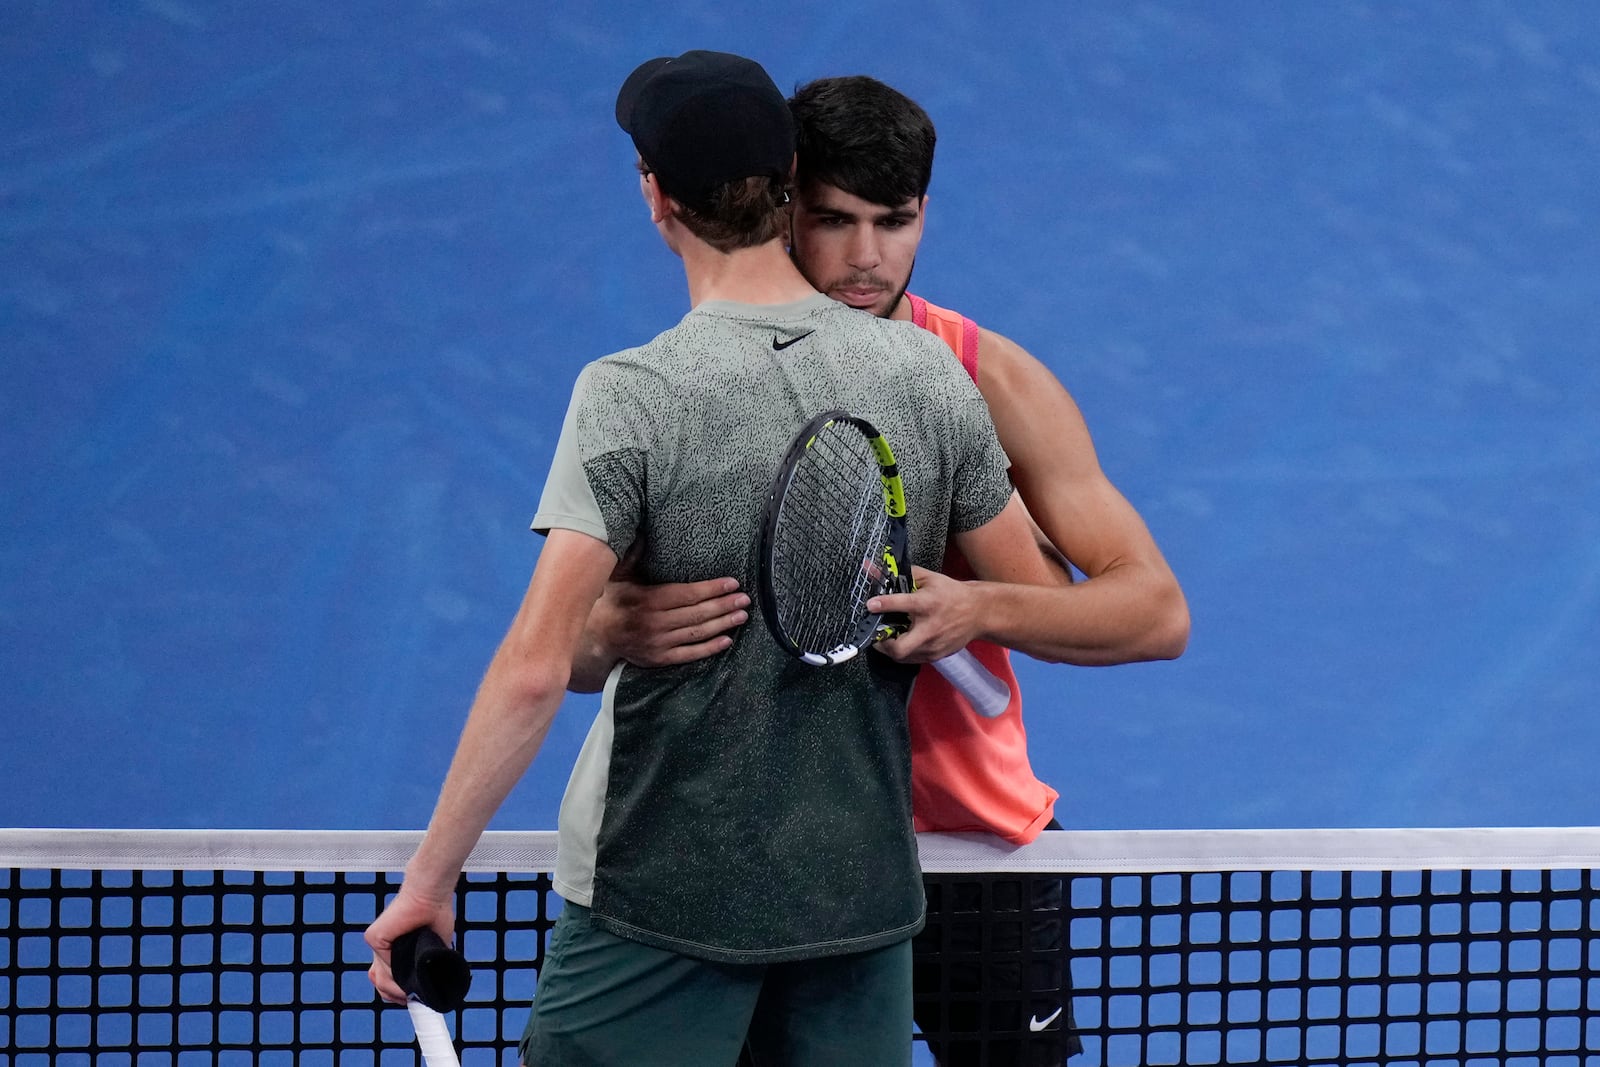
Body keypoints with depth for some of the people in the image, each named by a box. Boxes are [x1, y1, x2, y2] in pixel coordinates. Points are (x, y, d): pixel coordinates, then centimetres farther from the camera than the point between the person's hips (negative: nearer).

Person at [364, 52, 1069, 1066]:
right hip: (863, 890, 4)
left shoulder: (633, 396, -14)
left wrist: (430, 878, -11)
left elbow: (536, 670, -19)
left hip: (664, 896, -4)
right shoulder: (929, 372, -2)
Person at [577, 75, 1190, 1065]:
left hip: (978, 844, 1)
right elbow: (568, 647, -10)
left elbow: (1157, 610, -13)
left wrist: (981, 610, -32)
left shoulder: (994, 381, -7)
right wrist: (617, 632, -36)